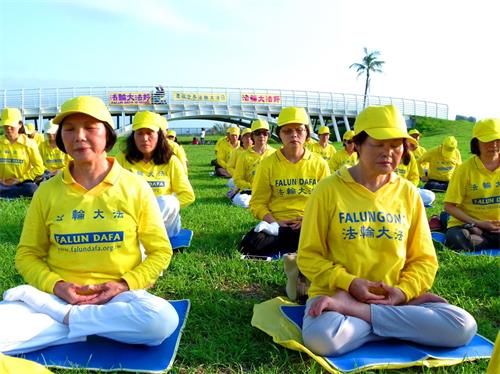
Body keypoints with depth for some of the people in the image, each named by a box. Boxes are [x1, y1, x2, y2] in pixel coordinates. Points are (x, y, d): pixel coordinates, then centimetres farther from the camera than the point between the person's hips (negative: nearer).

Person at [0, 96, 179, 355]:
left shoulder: (135, 188, -1)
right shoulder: (47, 191, 5)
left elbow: (160, 251, 3)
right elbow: (27, 254, 10)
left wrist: (125, 285, -12)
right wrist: (55, 285, -10)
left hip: (118, 295, 0)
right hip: (60, 294, 1)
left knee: (163, 319, -33)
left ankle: (60, 315, -14)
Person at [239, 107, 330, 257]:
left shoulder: (319, 164, 6)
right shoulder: (268, 163, 4)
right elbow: (258, 202, 2)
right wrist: (274, 222, -15)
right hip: (277, 221, -1)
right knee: (250, 245, -32)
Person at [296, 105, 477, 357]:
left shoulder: (407, 192, 6)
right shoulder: (329, 190, -4)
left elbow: (423, 259, 9)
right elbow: (308, 256, -2)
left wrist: (403, 292, -9)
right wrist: (349, 283, -16)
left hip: (395, 297, 4)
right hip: (336, 293, -4)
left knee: (463, 327, -20)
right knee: (322, 338, -36)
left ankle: (352, 309, -16)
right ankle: (408, 314, -14)